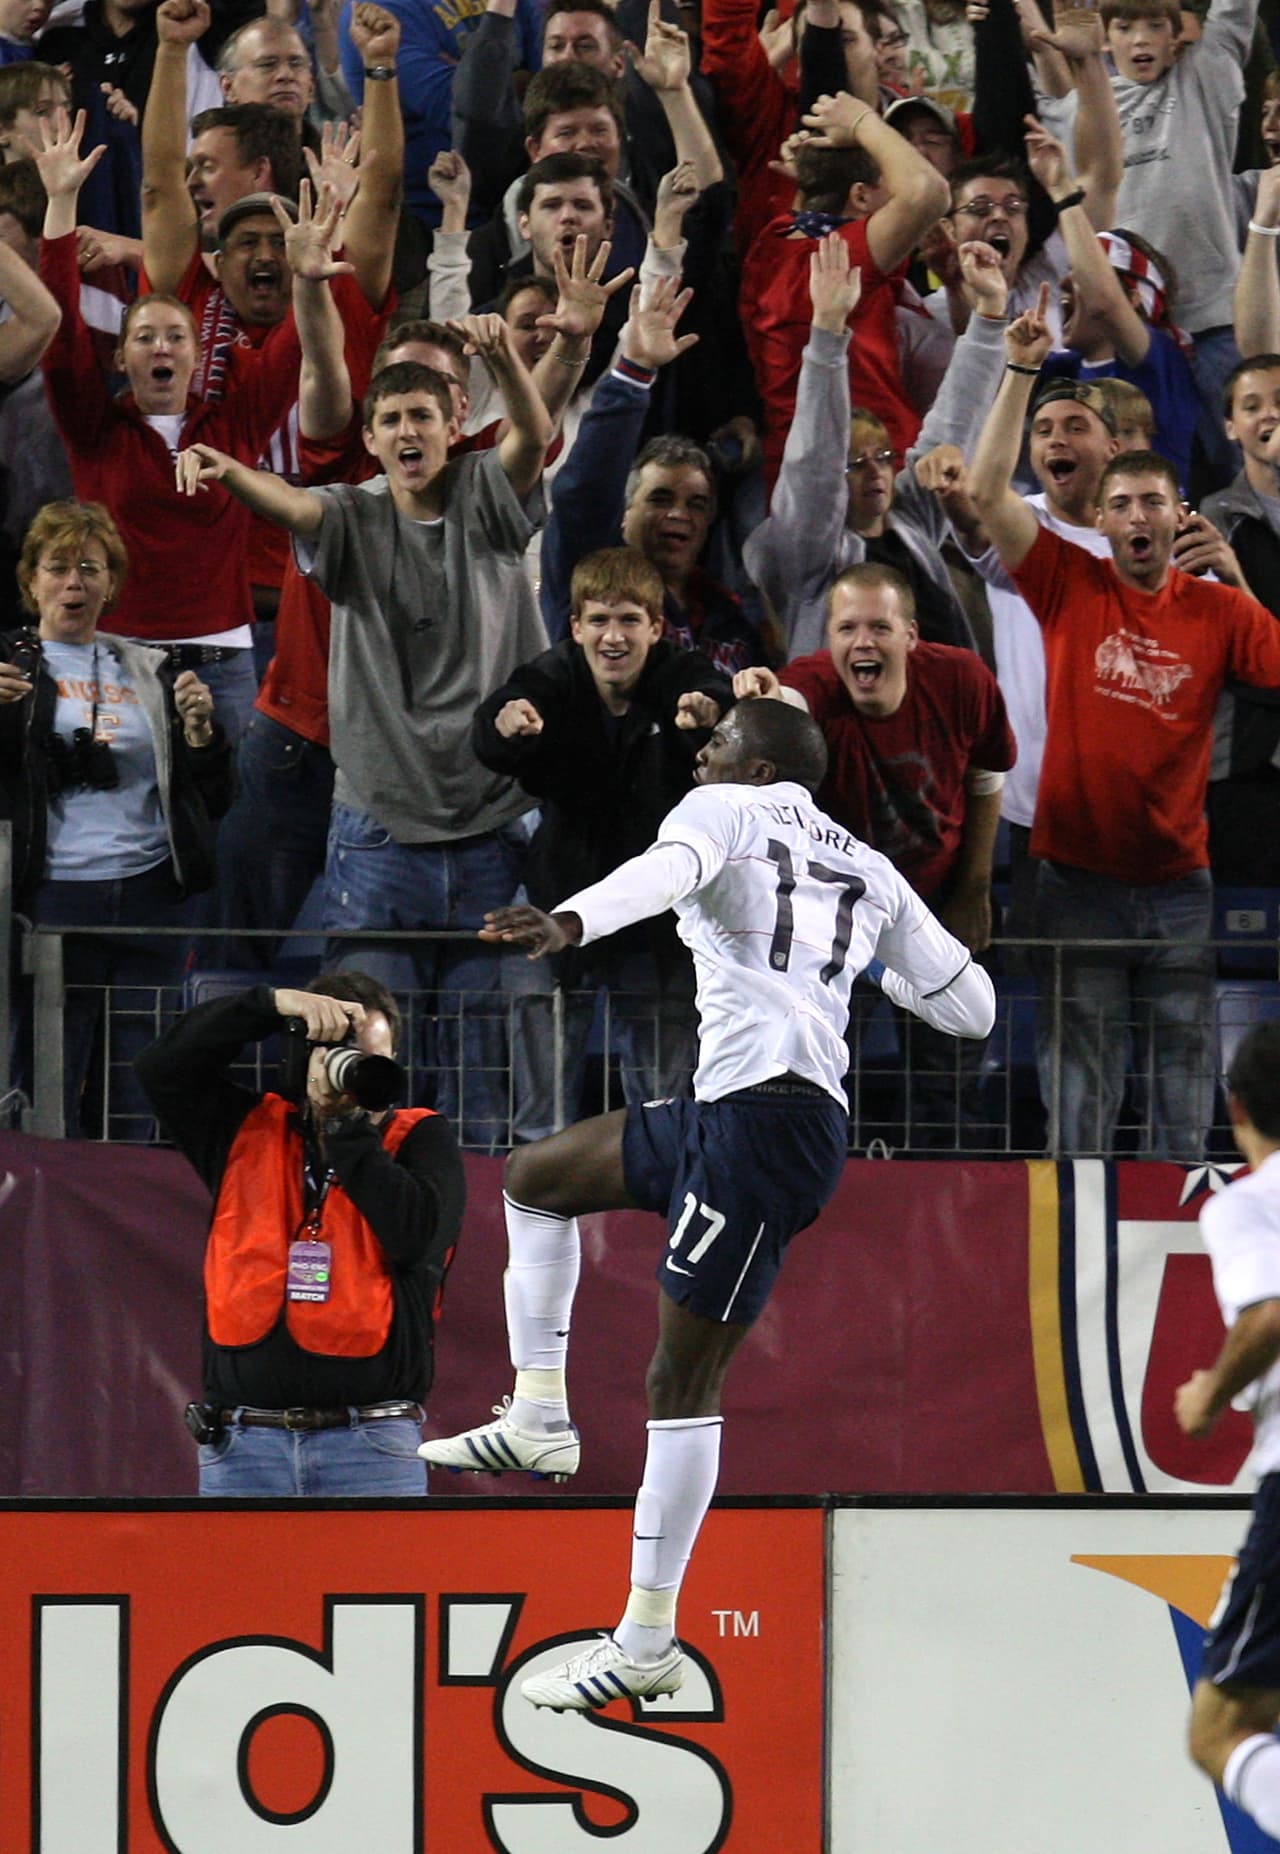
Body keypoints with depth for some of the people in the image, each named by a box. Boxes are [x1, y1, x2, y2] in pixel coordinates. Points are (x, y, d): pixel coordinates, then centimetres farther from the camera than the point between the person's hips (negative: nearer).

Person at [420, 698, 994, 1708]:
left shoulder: (729, 809, 4)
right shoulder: (870, 873, 23)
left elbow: (668, 869, -21)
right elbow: (971, 1006, 23)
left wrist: (569, 923, -41)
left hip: (768, 1119, -8)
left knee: (684, 1377, -7)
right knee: (537, 1177, 23)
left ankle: (647, 1643, -6)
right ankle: (540, 1418, 17)